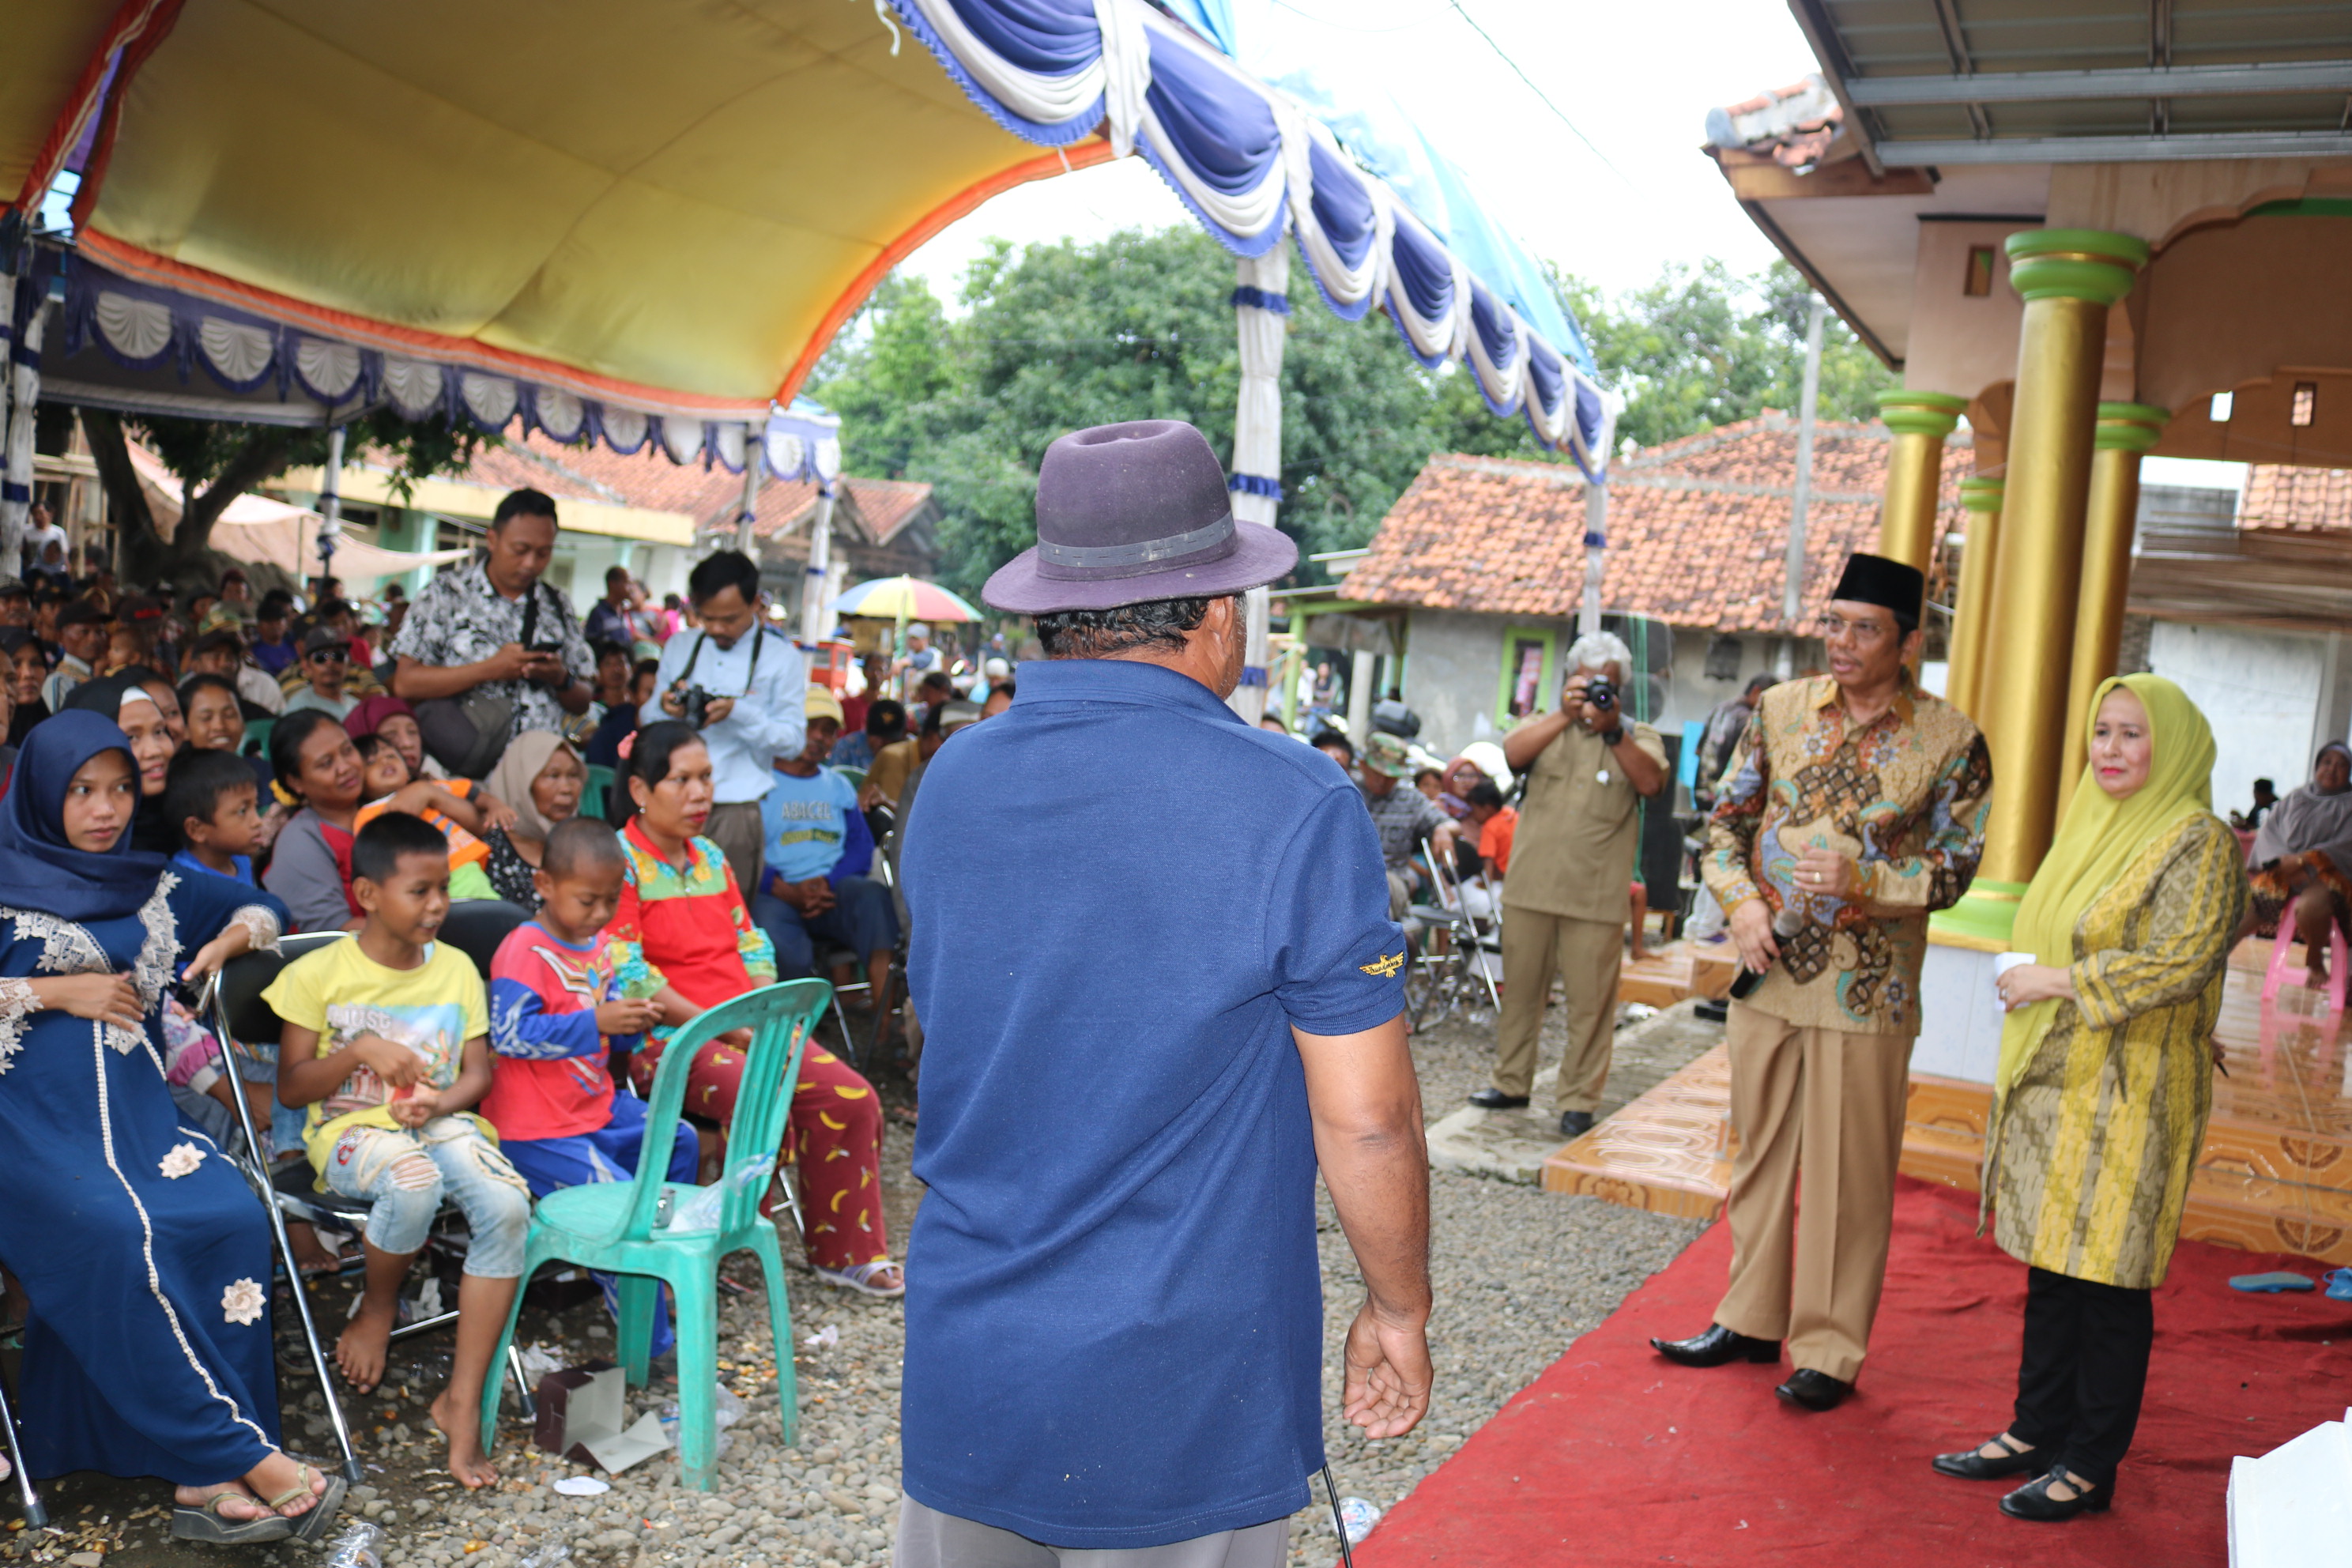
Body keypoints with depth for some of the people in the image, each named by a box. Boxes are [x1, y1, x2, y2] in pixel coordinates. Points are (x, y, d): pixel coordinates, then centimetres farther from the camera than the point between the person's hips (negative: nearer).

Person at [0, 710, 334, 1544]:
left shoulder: (146, 886, 19)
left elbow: (262, 906, 31)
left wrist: (230, 939, 9)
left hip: (132, 1104, 4)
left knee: (229, 1218, -27)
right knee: (117, 1235, -33)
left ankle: (204, 1476, -27)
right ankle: (243, 1453, -29)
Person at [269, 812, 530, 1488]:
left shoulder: (456, 967, 8)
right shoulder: (319, 975, -2)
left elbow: (479, 1071, 10)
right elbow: (290, 1086, 0)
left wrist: (441, 1100, -13)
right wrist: (361, 1052, -17)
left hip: (441, 1122, 4)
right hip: (351, 1129, -3)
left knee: (507, 1206, -28)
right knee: (415, 1182, -40)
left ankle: (462, 1400, -18)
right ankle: (377, 1308, -4)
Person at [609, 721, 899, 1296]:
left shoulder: (711, 857, 17)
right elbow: (627, 974, -15)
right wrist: (718, 1026, -17)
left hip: (750, 1029, 7)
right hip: (665, 1039, -7)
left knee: (850, 1097, -10)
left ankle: (846, 1251, 3)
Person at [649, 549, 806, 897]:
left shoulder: (782, 657, 4)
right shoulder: (678, 649, 16)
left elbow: (794, 741, -2)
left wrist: (737, 712, -16)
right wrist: (665, 707, -4)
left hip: (736, 808, -3)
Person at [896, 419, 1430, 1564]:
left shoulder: (947, 783, 0)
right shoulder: (1296, 809, -16)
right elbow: (1367, 1119, -12)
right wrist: (1399, 1312, 1)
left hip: (966, 1373, 5)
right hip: (1182, 1404, -4)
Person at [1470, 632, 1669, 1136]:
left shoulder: (1639, 736, 9)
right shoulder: (1544, 725, 12)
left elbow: (1652, 783, -11)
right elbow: (1513, 754, -10)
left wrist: (1613, 731, -17)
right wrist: (1566, 715, -16)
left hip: (1597, 896, -2)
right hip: (1530, 886, 2)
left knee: (1590, 1001, -1)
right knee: (1520, 990, 11)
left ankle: (1578, 1099, 9)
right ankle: (1511, 1083, 24)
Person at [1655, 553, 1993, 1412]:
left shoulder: (1951, 741, -6)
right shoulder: (1781, 708, 4)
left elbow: (1953, 867, -5)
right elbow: (1727, 818, 9)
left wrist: (1863, 880, -22)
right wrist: (1741, 902, -8)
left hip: (1866, 990, -4)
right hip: (1769, 972, 4)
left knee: (1848, 1175, 3)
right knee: (1759, 1153, 14)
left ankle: (1829, 1350, 16)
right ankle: (1753, 1318, 29)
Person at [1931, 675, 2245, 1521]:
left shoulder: (2196, 843, -11)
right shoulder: (2092, 828, 15)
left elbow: (2181, 962, -20)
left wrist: (2060, 982, -16)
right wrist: (2026, 979, 13)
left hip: (2126, 1094, -8)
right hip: (2052, 1081, 8)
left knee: (2107, 1278, 0)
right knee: (2051, 1263, 13)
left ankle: (2090, 1468, 11)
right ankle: (2036, 1433, 24)